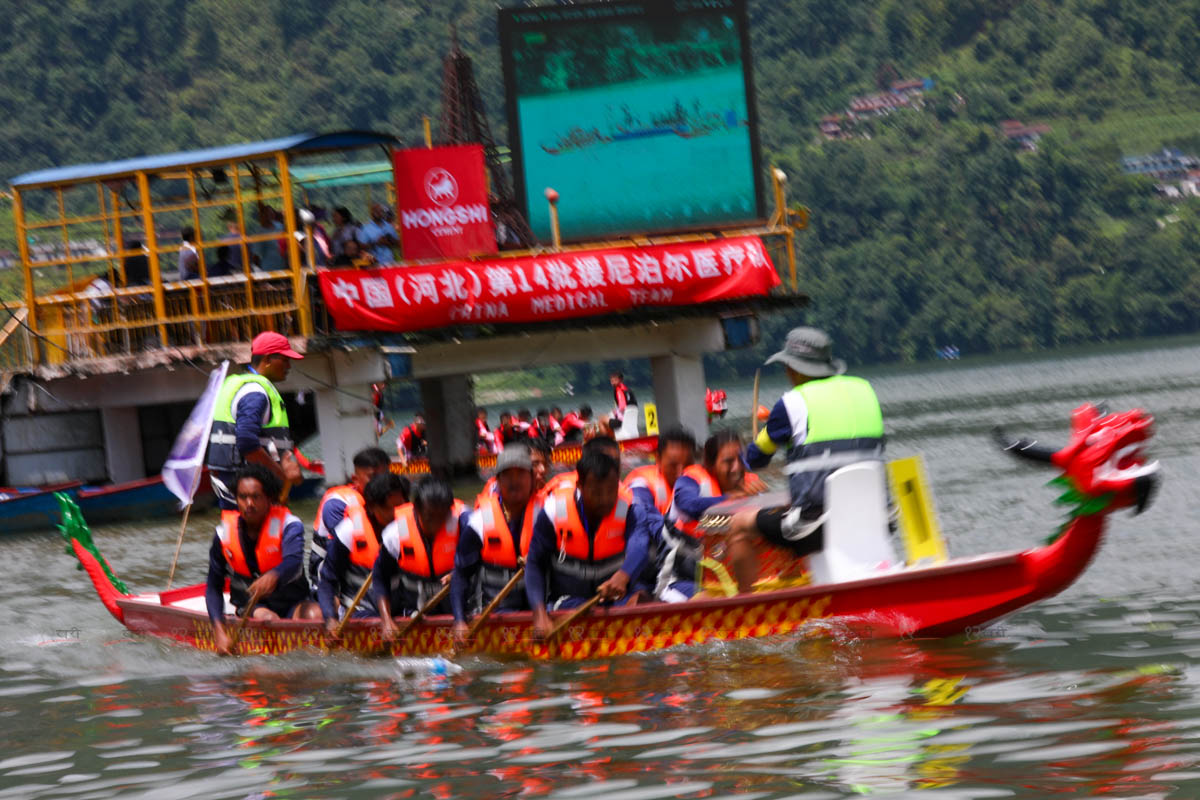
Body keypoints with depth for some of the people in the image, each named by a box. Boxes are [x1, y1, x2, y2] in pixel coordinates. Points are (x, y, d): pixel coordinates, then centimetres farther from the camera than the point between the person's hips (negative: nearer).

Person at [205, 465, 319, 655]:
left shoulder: (289, 525, -12)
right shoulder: (224, 534, -3)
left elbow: (293, 562, -33)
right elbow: (213, 587, 1)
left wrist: (274, 576, -58)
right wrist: (219, 630, -14)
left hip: (292, 604, -1)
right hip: (250, 607, 1)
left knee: (314, 615, -33)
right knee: (267, 619, -33)